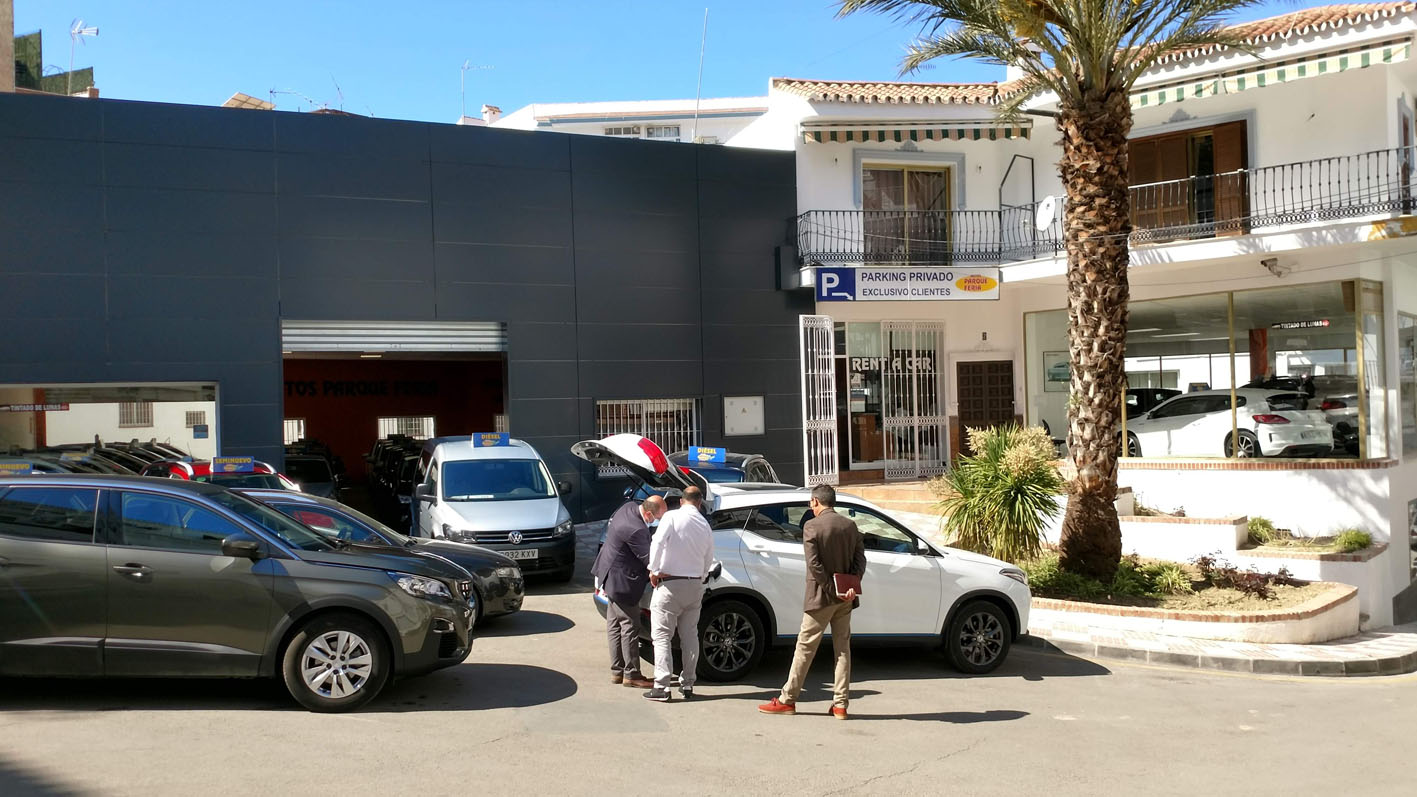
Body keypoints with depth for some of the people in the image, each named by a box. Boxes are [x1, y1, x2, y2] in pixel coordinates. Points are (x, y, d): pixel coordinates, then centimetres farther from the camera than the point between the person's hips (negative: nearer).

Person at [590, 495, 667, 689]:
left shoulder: (630, 507, -2)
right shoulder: (636, 530, -31)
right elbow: (648, 559, -23)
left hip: (610, 577, 11)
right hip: (621, 581, -11)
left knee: (615, 625, 14)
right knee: (630, 626, -2)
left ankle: (617, 671, 22)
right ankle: (631, 674, 6)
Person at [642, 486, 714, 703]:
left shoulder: (672, 517, -9)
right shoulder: (705, 525, 7)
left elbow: (657, 543, -21)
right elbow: (708, 560, 12)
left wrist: (654, 570, -12)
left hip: (670, 584, -5)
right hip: (695, 585, 5)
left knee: (662, 635, -1)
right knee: (690, 635, 15)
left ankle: (662, 687, -6)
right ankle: (687, 684, 18)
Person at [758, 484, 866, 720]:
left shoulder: (812, 526, -11)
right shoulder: (850, 525, 7)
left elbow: (814, 564, -17)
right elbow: (860, 559, 2)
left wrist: (831, 590, -13)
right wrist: (852, 586, -7)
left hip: (820, 597, -5)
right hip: (845, 599, 5)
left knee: (805, 648, 2)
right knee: (842, 648, 10)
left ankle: (787, 700, 8)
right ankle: (840, 704, 10)